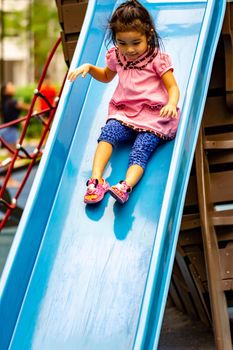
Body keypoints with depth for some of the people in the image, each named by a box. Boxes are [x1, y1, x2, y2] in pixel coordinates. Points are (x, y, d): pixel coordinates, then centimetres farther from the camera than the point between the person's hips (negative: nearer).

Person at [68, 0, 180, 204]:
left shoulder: (158, 59, -4)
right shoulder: (116, 56, 10)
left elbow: (173, 88, -4)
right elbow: (106, 77, 31)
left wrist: (171, 104, -28)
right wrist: (89, 68, 10)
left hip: (153, 116, -4)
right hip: (124, 113, 4)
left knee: (141, 149, -28)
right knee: (108, 131, -27)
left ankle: (125, 186, -51)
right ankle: (96, 179, -39)